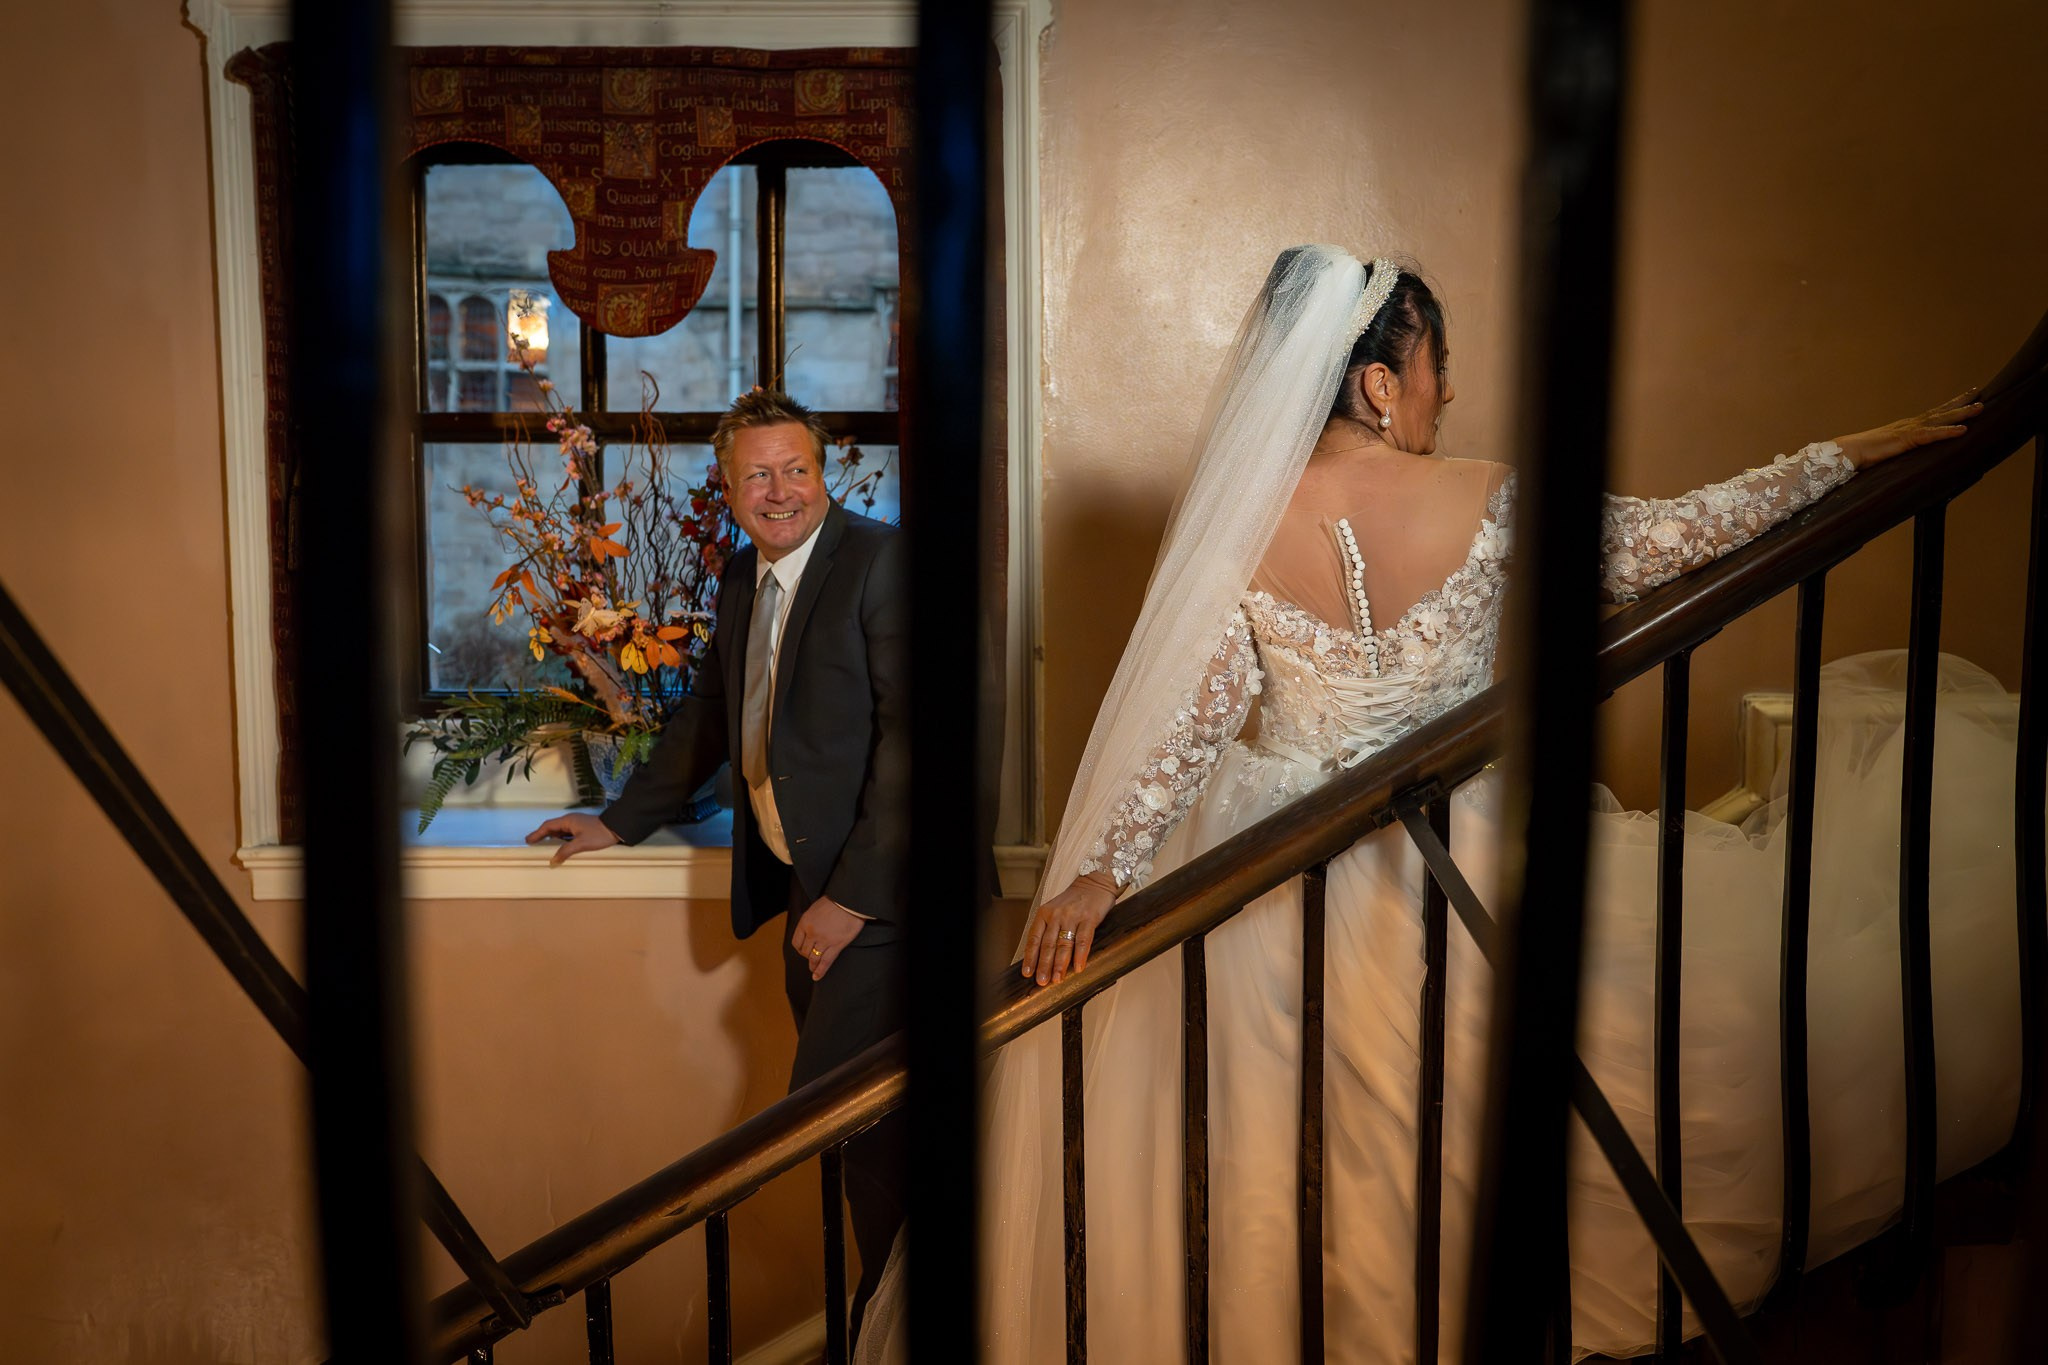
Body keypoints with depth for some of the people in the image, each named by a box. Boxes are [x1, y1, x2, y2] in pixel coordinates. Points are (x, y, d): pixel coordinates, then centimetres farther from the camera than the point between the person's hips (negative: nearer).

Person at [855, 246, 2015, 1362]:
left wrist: (1104, 866, -10)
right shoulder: (1491, 504, -14)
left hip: (1279, 882, 1)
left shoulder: (1242, 527, -11)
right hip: (1458, 867, -1)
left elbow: (1190, 720, -14)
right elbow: (1664, 541, -4)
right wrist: (1848, 456, 8)